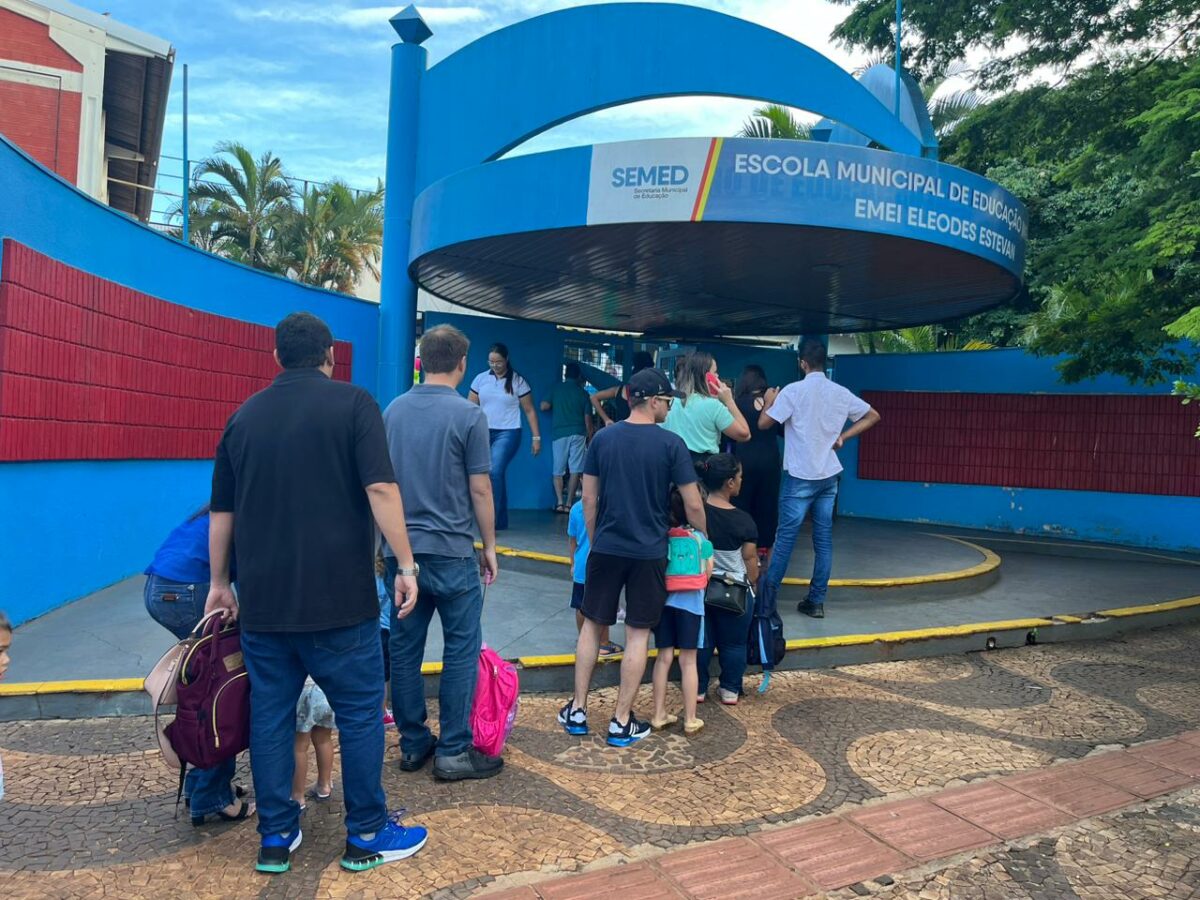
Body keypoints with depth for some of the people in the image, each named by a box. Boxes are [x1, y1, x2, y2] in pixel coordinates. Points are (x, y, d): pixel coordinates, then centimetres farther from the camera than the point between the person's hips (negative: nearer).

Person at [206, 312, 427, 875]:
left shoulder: (245, 415, 10)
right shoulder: (352, 404, -4)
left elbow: (222, 510, 14)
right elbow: (381, 489, -15)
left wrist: (220, 582, 24)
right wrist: (406, 565, -10)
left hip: (262, 598, 5)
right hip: (338, 597, -4)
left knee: (270, 715, 13)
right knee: (360, 713, 8)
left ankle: (276, 838, 23)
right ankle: (366, 836, 17)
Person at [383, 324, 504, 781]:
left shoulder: (393, 410, 6)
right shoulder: (467, 414, -10)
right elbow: (480, 489, -9)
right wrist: (489, 546, 2)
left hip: (400, 549, 5)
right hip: (450, 550, -5)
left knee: (405, 648, 11)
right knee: (461, 649, 5)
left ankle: (413, 744, 21)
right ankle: (453, 752, 9)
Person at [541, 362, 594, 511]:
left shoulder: (556, 388, 5)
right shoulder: (583, 393, 6)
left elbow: (544, 407, 1)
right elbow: (587, 419, 4)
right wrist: (590, 439, 11)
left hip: (559, 433, 0)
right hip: (578, 433, 0)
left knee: (558, 471, 6)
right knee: (575, 470, 1)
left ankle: (559, 502, -8)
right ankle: (569, 504, -4)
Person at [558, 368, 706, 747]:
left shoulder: (603, 438, 0)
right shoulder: (671, 443, -8)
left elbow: (589, 499, 3)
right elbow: (694, 506, -7)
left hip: (606, 548, 3)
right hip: (649, 552, -2)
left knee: (592, 625, 15)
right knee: (637, 634, 7)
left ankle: (577, 710, 21)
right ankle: (622, 722, 13)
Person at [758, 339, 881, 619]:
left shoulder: (794, 390, -10)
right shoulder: (841, 393, 6)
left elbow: (764, 423, -10)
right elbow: (872, 416, 14)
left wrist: (768, 402, 9)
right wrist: (843, 437, 12)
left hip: (801, 475, -5)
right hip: (829, 475, 5)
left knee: (786, 536, 0)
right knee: (823, 538, 7)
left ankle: (767, 595, 5)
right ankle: (816, 601, 11)